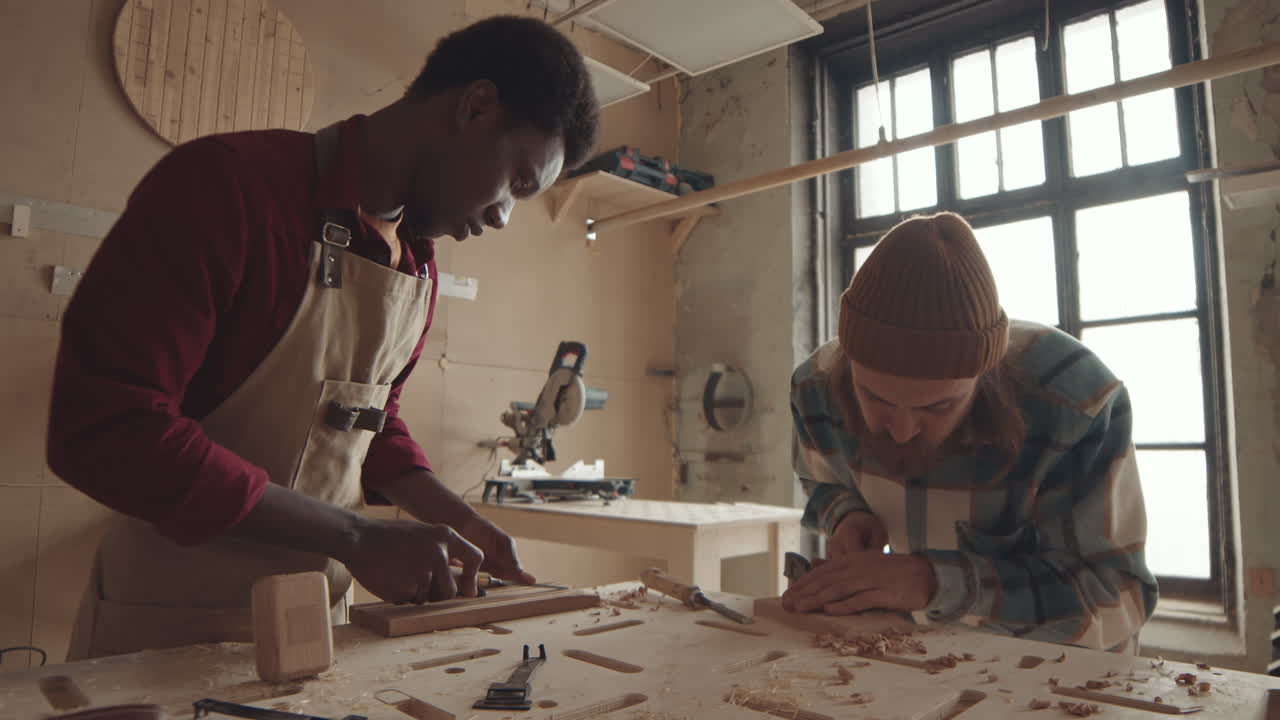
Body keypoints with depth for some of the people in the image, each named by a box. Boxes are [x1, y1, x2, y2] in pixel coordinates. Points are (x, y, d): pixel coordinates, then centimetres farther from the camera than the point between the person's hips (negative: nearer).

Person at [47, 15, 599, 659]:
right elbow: (102, 428, -24)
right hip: (166, 629, -6)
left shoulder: (419, 263, 3)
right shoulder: (226, 183, -20)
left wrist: (454, 518, -3)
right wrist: (357, 537, -25)